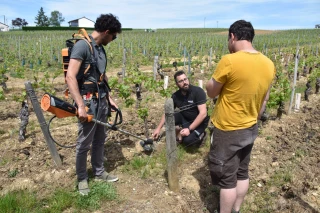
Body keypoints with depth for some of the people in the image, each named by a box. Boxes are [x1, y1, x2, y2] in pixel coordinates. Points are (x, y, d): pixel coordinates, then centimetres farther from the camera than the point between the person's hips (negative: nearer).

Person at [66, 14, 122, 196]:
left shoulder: (101, 48, 11)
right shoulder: (82, 45, -14)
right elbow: (70, 77, -21)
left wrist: (109, 97, 20)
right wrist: (81, 106, -25)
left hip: (101, 101, 8)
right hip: (88, 101, -8)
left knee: (100, 139, 17)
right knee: (84, 143, 5)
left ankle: (99, 172, 34)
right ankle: (82, 179, 23)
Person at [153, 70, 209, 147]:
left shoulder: (198, 91, -23)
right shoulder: (175, 96, -8)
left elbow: (203, 113, -27)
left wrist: (189, 129, -29)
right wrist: (158, 128, -5)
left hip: (199, 121, -5)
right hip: (185, 118, 5)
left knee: (187, 140, -28)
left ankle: (200, 134, 3)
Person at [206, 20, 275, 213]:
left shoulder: (229, 61, -23)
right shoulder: (269, 64, -1)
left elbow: (211, 92, -10)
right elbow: (264, 100, 9)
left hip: (227, 131, -7)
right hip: (250, 130, 7)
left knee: (227, 179, 8)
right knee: (242, 173, 21)